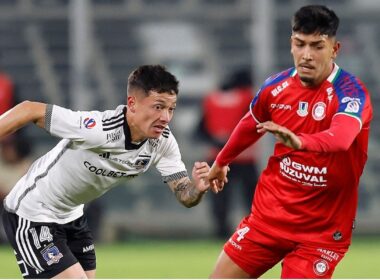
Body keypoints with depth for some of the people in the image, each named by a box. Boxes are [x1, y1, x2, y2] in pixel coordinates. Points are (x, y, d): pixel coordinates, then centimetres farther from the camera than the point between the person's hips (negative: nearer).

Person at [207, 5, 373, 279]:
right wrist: (220, 163, 35)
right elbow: (250, 127, 19)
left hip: (322, 227, -5)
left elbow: (341, 137, -42)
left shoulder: (351, 92, -20)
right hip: (270, 212, 5)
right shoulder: (275, 87, -3)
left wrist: (300, 141, -62)